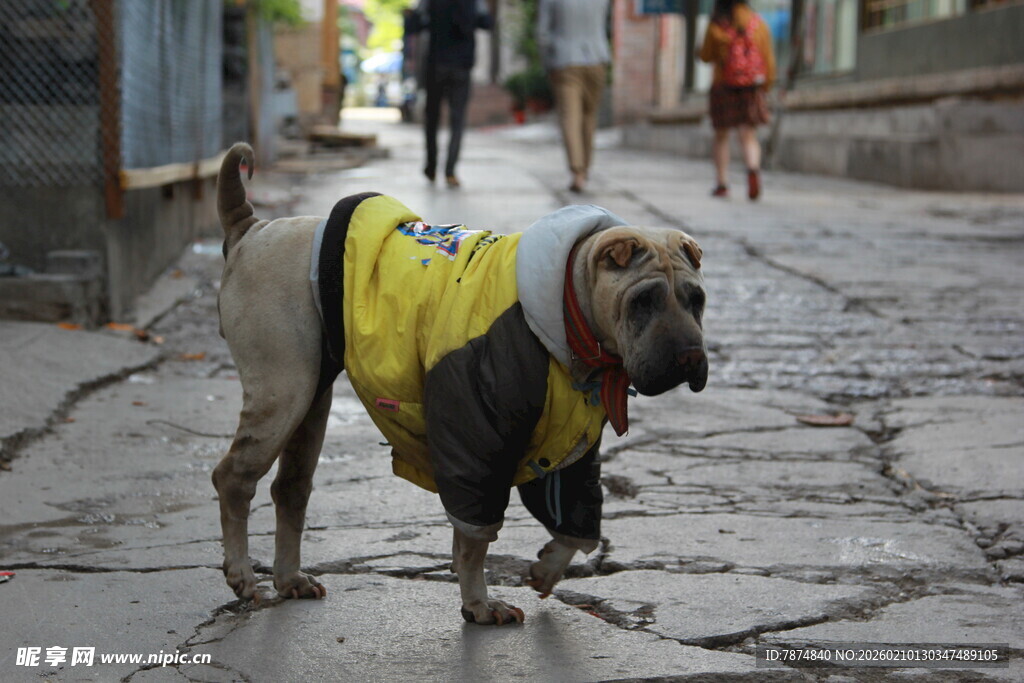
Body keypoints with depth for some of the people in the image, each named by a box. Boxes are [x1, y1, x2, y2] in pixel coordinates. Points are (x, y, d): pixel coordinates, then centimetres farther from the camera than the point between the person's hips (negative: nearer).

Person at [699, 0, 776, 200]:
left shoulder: (716, 26, -5)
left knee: (721, 137, 12)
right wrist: (767, 83, 9)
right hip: (752, 87, 1)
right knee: (748, 135, 2)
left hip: (723, 86, -1)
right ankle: (753, 168, -27)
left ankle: (722, 183, 9)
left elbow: (706, 56, 2)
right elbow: (768, 57, 2)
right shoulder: (758, 23, 2)